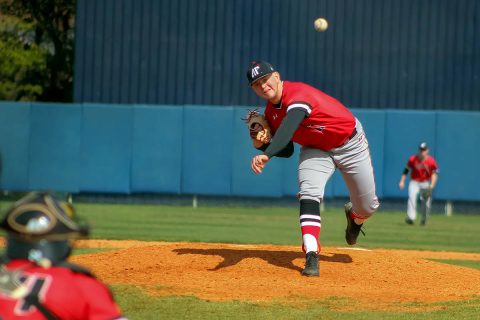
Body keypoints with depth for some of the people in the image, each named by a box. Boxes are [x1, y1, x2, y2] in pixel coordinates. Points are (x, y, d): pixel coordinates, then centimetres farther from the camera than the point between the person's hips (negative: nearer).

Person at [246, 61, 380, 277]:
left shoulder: (297, 94, -34)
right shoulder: (270, 113, -8)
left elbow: (289, 127, -53)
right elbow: (286, 150, 1)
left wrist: (267, 154, -68)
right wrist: (263, 144, -19)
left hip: (350, 144, -5)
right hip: (316, 149, 5)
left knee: (368, 207, 7)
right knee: (309, 194, -24)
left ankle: (354, 216, 45)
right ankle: (311, 256, -29)